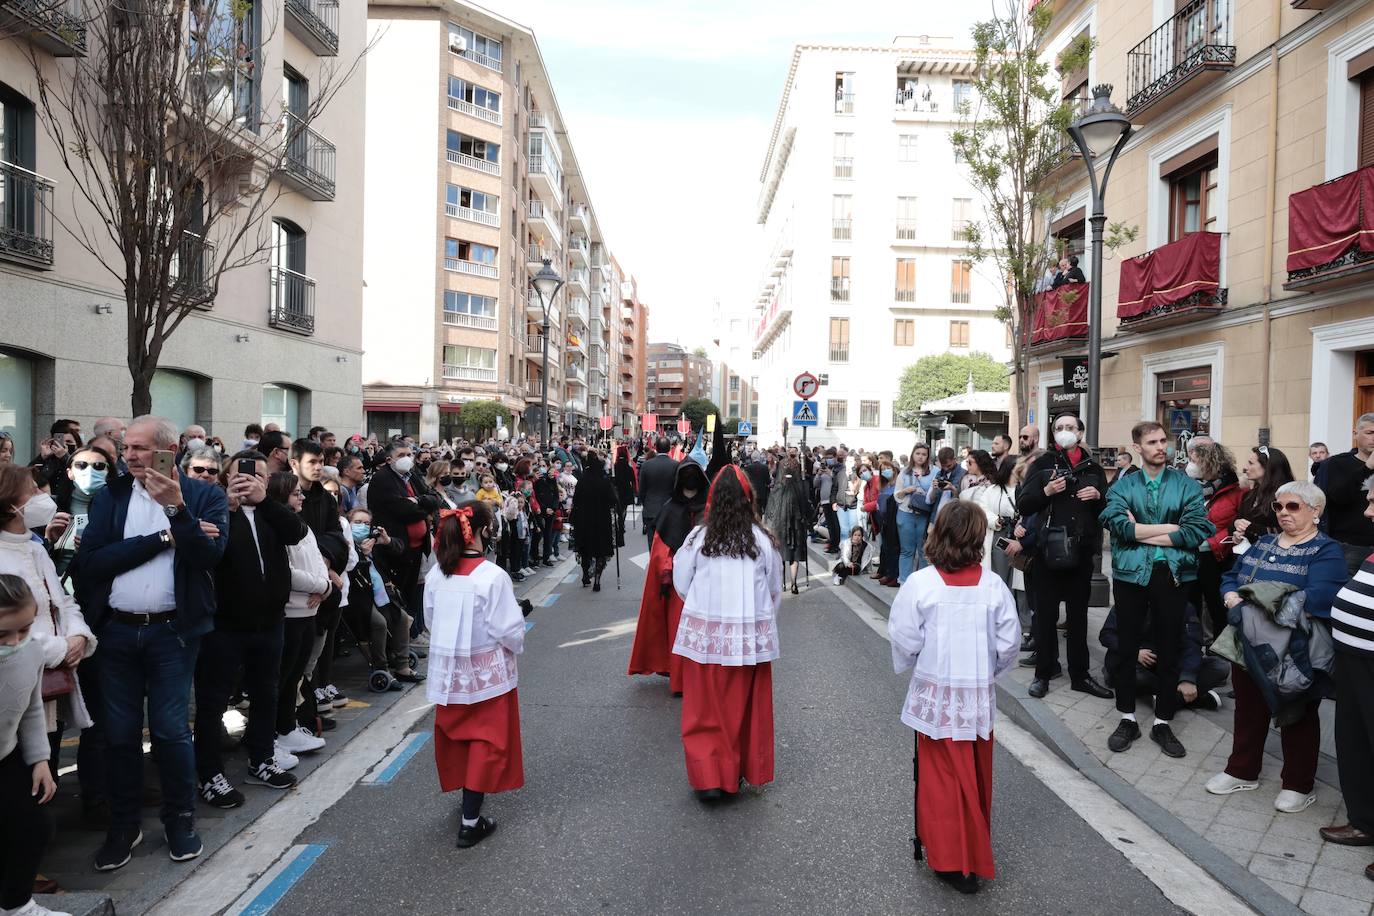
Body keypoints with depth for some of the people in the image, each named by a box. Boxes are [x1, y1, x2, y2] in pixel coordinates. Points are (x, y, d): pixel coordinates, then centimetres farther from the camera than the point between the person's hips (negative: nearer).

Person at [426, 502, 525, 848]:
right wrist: (516, 641, 4)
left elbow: (429, 620, 8)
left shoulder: (436, 574, -5)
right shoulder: (492, 576, -21)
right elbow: (509, 631, -18)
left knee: (456, 735, 22)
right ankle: (470, 822, 8)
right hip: (486, 672, -5)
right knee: (486, 741, 6)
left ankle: (468, 791, 40)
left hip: (447, 668, 5)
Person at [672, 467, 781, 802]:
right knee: (746, 705, 14)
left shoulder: (698, 537, -7)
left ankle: (709, 777, 7)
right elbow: (775, 589, 6)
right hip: (752, 634, 1)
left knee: (706, 707, 9)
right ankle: (745, 770, 28)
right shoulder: (763, 540, -4)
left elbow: (681, 584, 1)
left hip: (705, 634, -1)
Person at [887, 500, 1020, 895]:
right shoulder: (993, 585, -10)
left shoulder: (920, 583, -16)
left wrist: (911, 667, 8)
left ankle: (952, 860, 18)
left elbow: (905, 640, -13)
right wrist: (986, 670, 13)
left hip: (936, 694, -2)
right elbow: (1009, 642, -4)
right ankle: (976, 852, 35)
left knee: (942, 777, 11)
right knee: (976, 777, 19)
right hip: (979, 695, 3)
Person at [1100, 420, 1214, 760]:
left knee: (1168, 651, 10)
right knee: (1127, 648, 9)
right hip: (1130, 574, 0)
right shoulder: (1124, 485, 3)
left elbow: (1198, 531, -11)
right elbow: (1116, 524, -15)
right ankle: (1127, 719, 24)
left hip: (1172, 575, 0)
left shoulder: (1186, 485, 2)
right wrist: (1172, 528, -14)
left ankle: (1162, 722, 24)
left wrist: (1141, 532, -12)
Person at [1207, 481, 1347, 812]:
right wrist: (1232, 596, -10)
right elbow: (1231, 577, 11)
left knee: (1297, 714, 10)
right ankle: (1242, 771, 31)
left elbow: (1316, 598, -26)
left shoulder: (1326, 551, -11)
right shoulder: (1264, 542, 10)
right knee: (1249, 708, 16)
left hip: (1295, 652, -6)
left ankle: (1299, 785, 25)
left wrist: (1267, 603, -26)